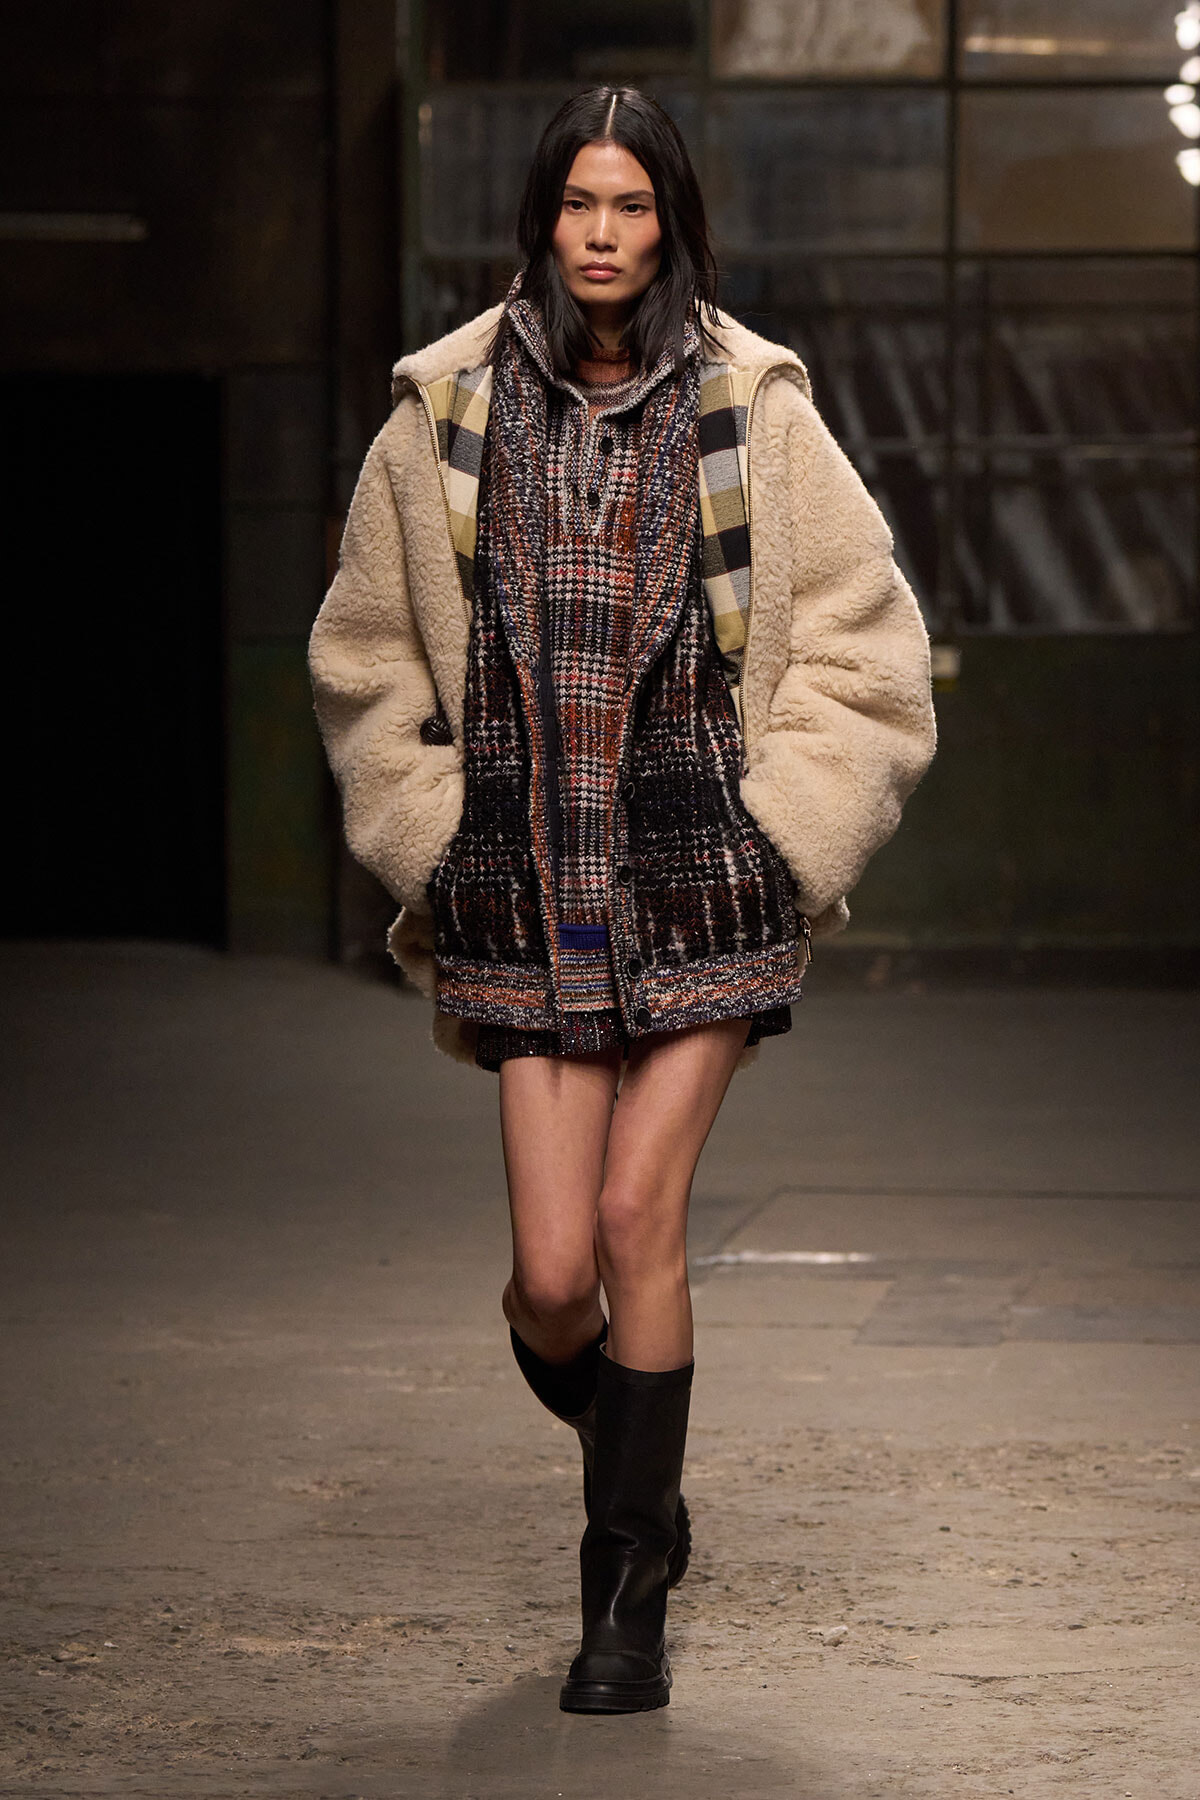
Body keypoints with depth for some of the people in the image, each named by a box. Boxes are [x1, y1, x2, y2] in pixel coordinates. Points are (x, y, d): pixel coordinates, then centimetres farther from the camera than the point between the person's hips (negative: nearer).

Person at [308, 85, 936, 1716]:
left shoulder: (754, 410, 0)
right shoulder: (445, 417, 4)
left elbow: (864, 650, 5)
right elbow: (367, 658, 13)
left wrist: (781, 836, -3)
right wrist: (432, 835, 5)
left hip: (704, 888, -1)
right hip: (528, 896, 1)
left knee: (638, 1226, -7)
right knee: (553, 1274, -3)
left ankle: (628, 1595, 7)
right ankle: (633, 1463, 33)